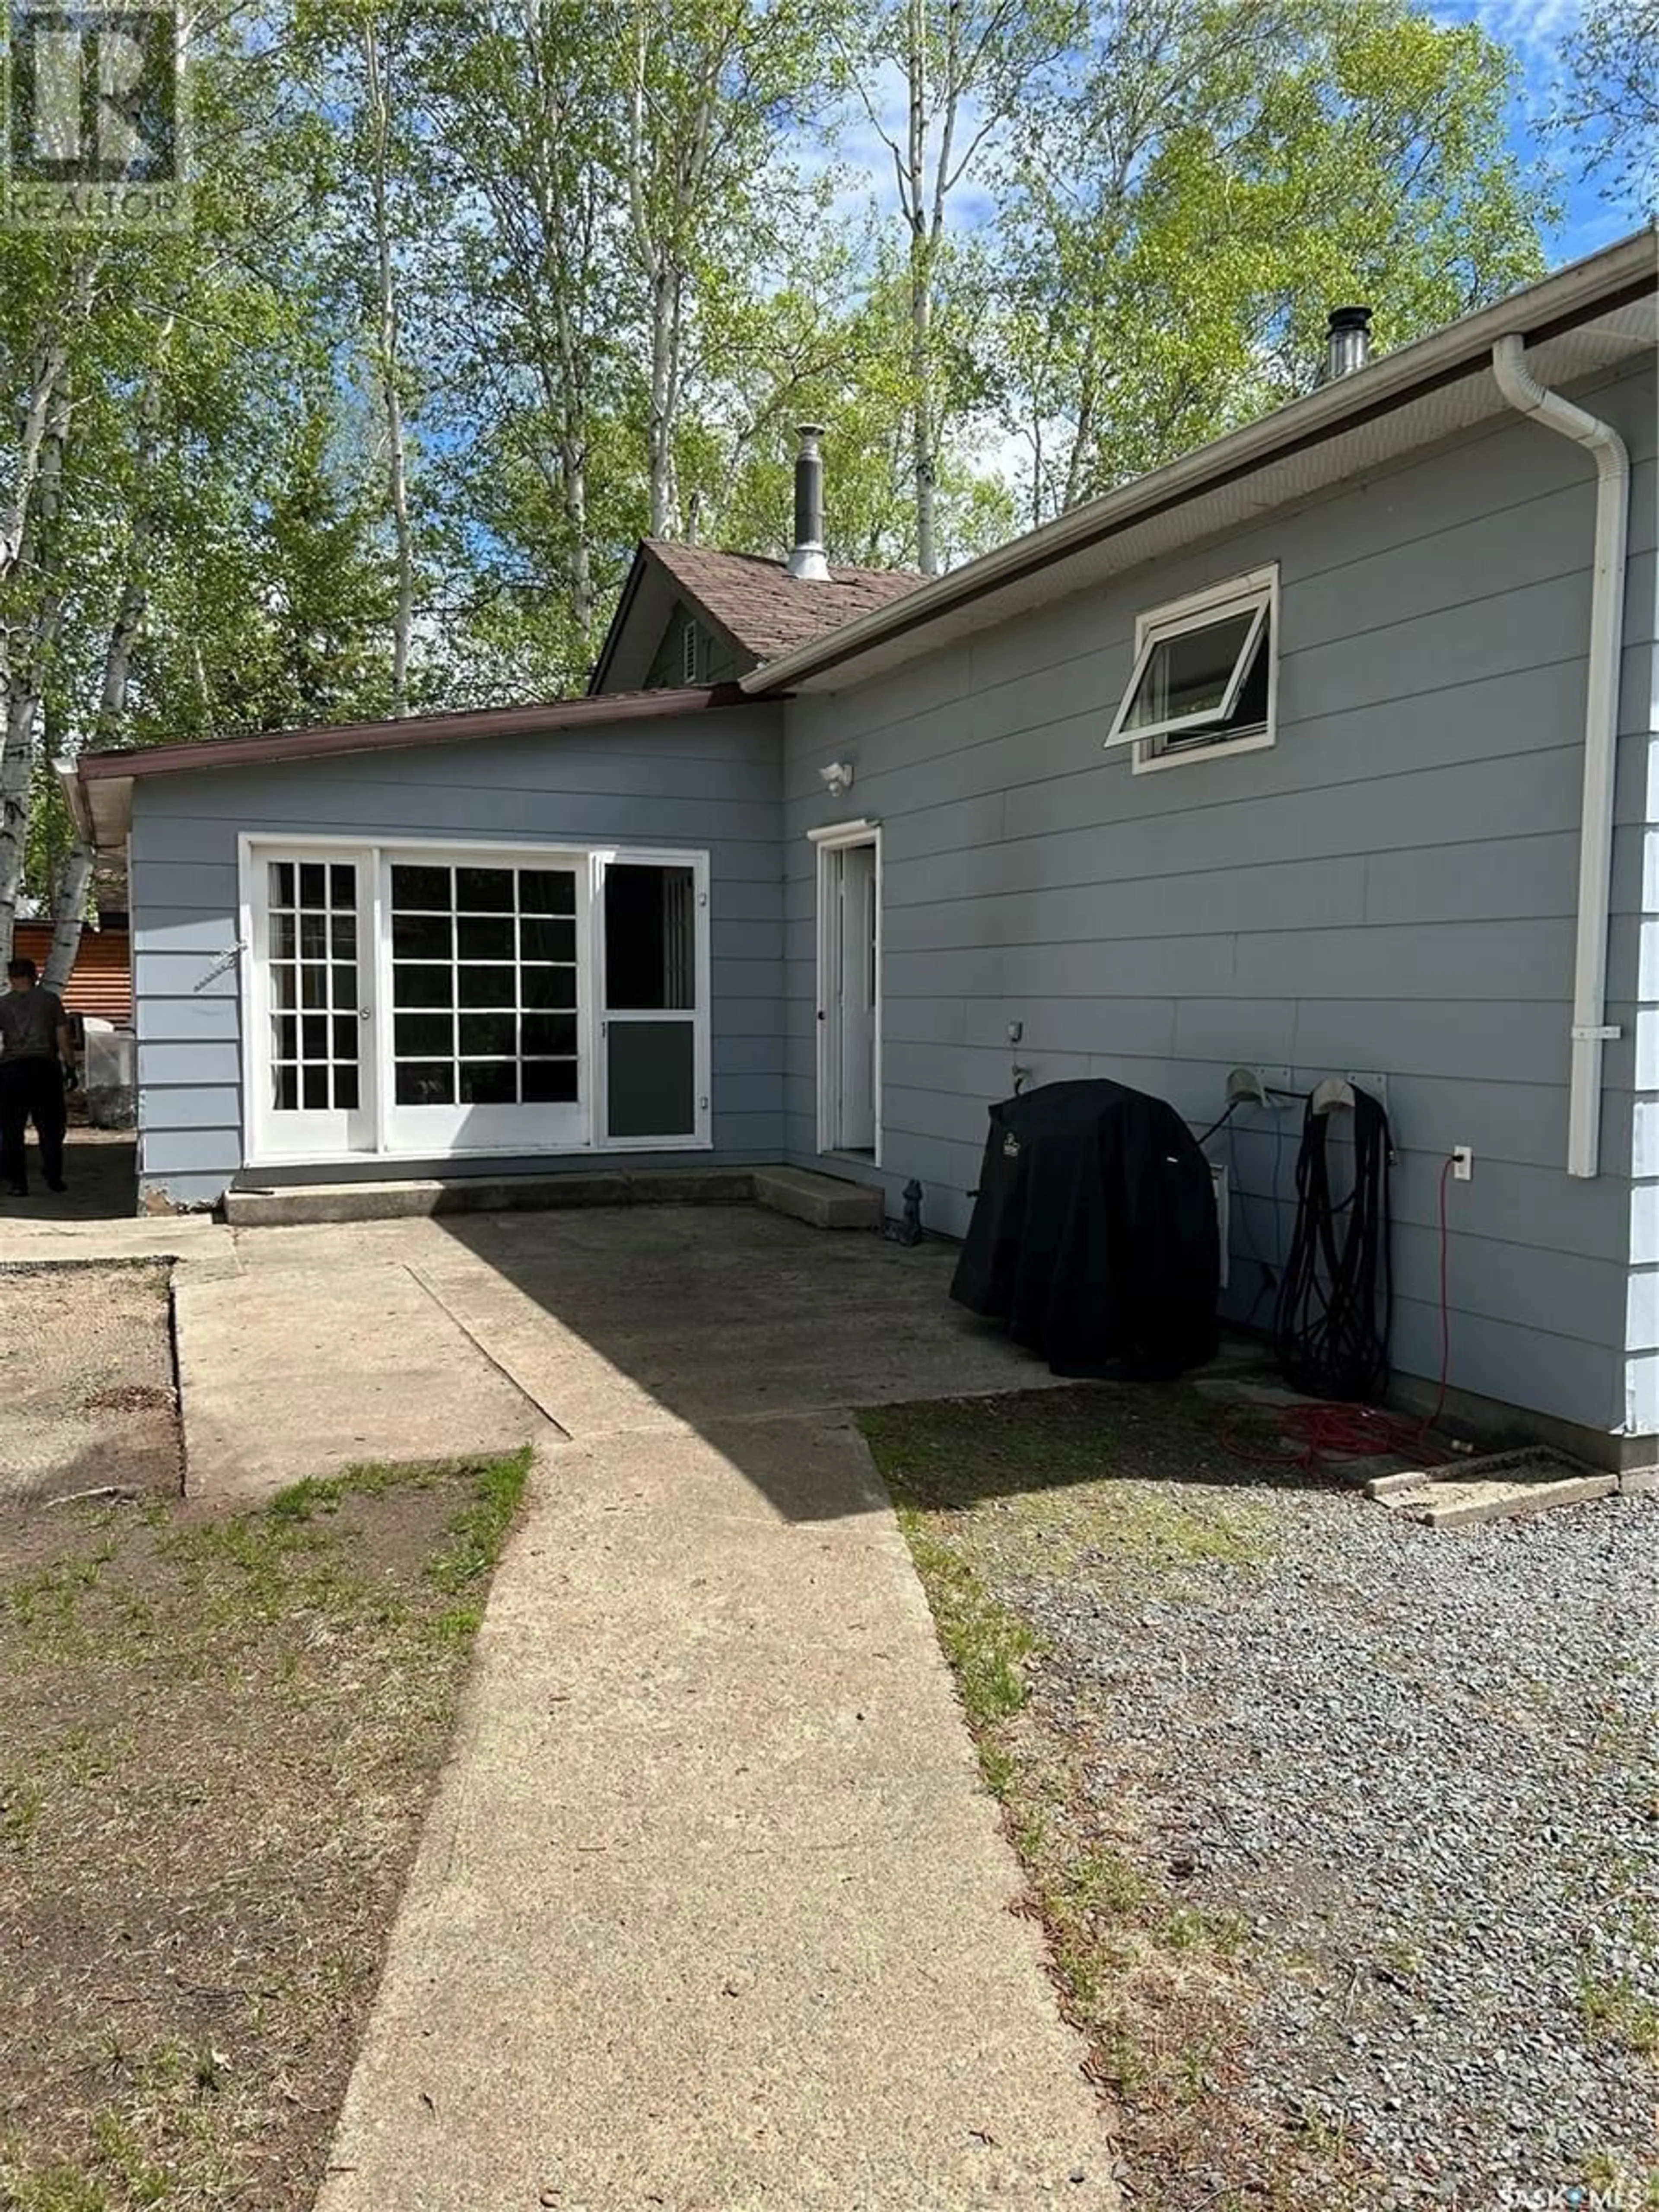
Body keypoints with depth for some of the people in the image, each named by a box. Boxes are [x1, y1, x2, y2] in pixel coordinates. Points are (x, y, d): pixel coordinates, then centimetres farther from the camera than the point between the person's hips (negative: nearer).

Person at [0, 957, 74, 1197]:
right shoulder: (50, 1000, 4)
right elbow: (63, 1038, 2)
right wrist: (70, 1066, 9)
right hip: (46, 1066, 0)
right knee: (50, 1126, 9)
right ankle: (54, 1177, 9)